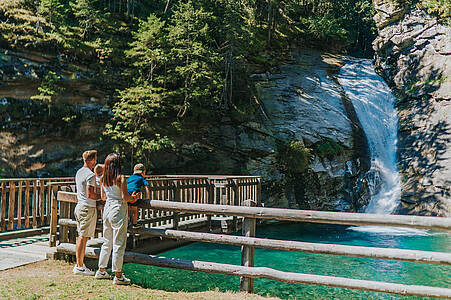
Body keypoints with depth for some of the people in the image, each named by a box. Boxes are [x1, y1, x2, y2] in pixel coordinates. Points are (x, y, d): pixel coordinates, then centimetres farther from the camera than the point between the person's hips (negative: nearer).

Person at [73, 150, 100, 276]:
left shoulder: (79, 172, 14)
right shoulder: (90, 175, -15)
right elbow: (90, 195, -21)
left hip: (79, 206, 9)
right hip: (88, 208, -9)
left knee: (81, 236, 13)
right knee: (83, 237, -4)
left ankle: (79, 264, 19)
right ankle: (79, 267, 1)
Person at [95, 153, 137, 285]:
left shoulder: (103, 179, 6)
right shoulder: (121, 178, -14)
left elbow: (103, 196, 15)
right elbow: (125, 197, -15)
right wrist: (133, 197, 5)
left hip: (107, 208, 7)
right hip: (118, 209, -7)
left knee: (107, 242, 18)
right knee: (119, 243, 0)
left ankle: (101, 271, 27)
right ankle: (118, 276, 5)